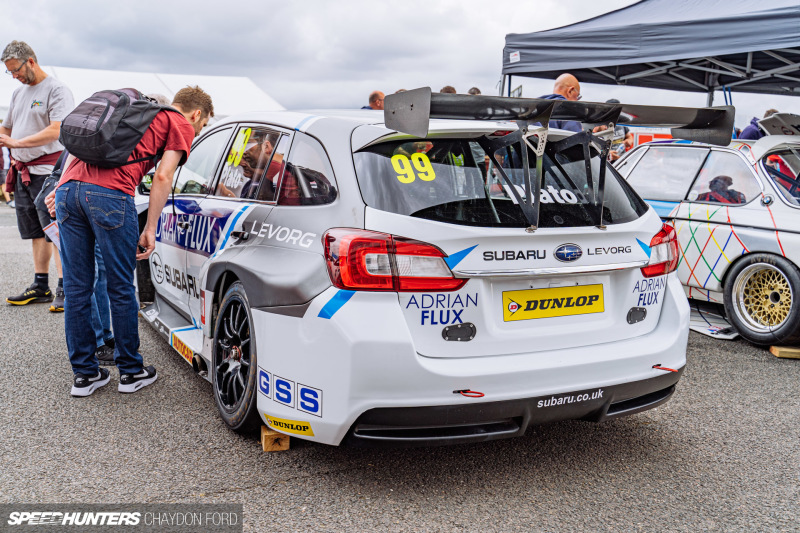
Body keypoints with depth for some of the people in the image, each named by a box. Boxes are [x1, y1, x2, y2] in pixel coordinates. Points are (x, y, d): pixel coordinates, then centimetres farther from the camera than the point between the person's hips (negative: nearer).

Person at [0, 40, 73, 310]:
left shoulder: (56, 90, -5)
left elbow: (56, 131, -17)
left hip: (48, 171, -8)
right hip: (23, 171, 8)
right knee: (36, 233, 10)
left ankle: (65, 289, -9)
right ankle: (41, 286, 15)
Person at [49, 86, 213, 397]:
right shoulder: (182, 126, 13)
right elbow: (162, 177, -1)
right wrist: (150, 229, 0)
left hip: (69, 187, 7)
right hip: (110, 195, -7)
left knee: (76, 288, 11)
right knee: (121, 289, 5)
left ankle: (84, 374, 20)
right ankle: (130, 372, 18)